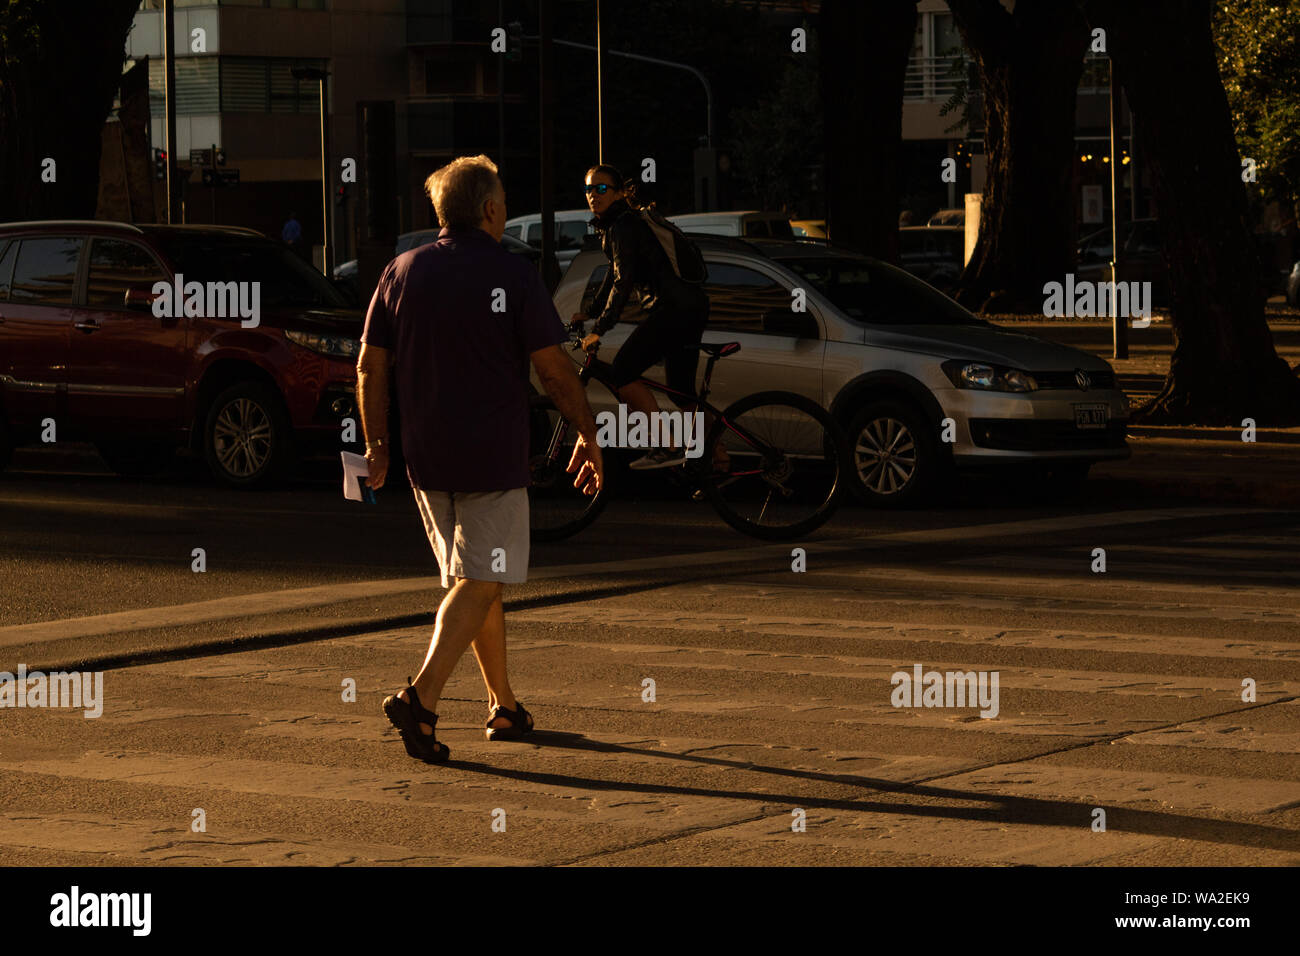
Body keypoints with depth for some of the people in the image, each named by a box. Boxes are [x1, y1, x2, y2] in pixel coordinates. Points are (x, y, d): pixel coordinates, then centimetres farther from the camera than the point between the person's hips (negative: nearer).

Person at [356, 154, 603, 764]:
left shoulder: (403, 273, 4)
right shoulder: (511, 276, -9)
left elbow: (370, 365, 6)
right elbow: (554, 369, -9)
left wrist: (376, 443, 15)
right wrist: (588, 437, 2)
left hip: (426, 459, 6)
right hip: (494, 458, -6)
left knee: (475, 578, 17)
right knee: (479, 582, -5)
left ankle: (504, 706, 25)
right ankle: (421, 697, -22)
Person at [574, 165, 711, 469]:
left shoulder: (622, 227, -13)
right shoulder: (614, 224, 18)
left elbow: (622, 282, -19)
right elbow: (616, 274, 30)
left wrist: (599, 329, -17)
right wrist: (590, 313, 32)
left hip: (673, 307, -10)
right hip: (692, 307, 10)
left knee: (622, 374, -10)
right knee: (681, 391, 16)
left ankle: (667, 447, -13)